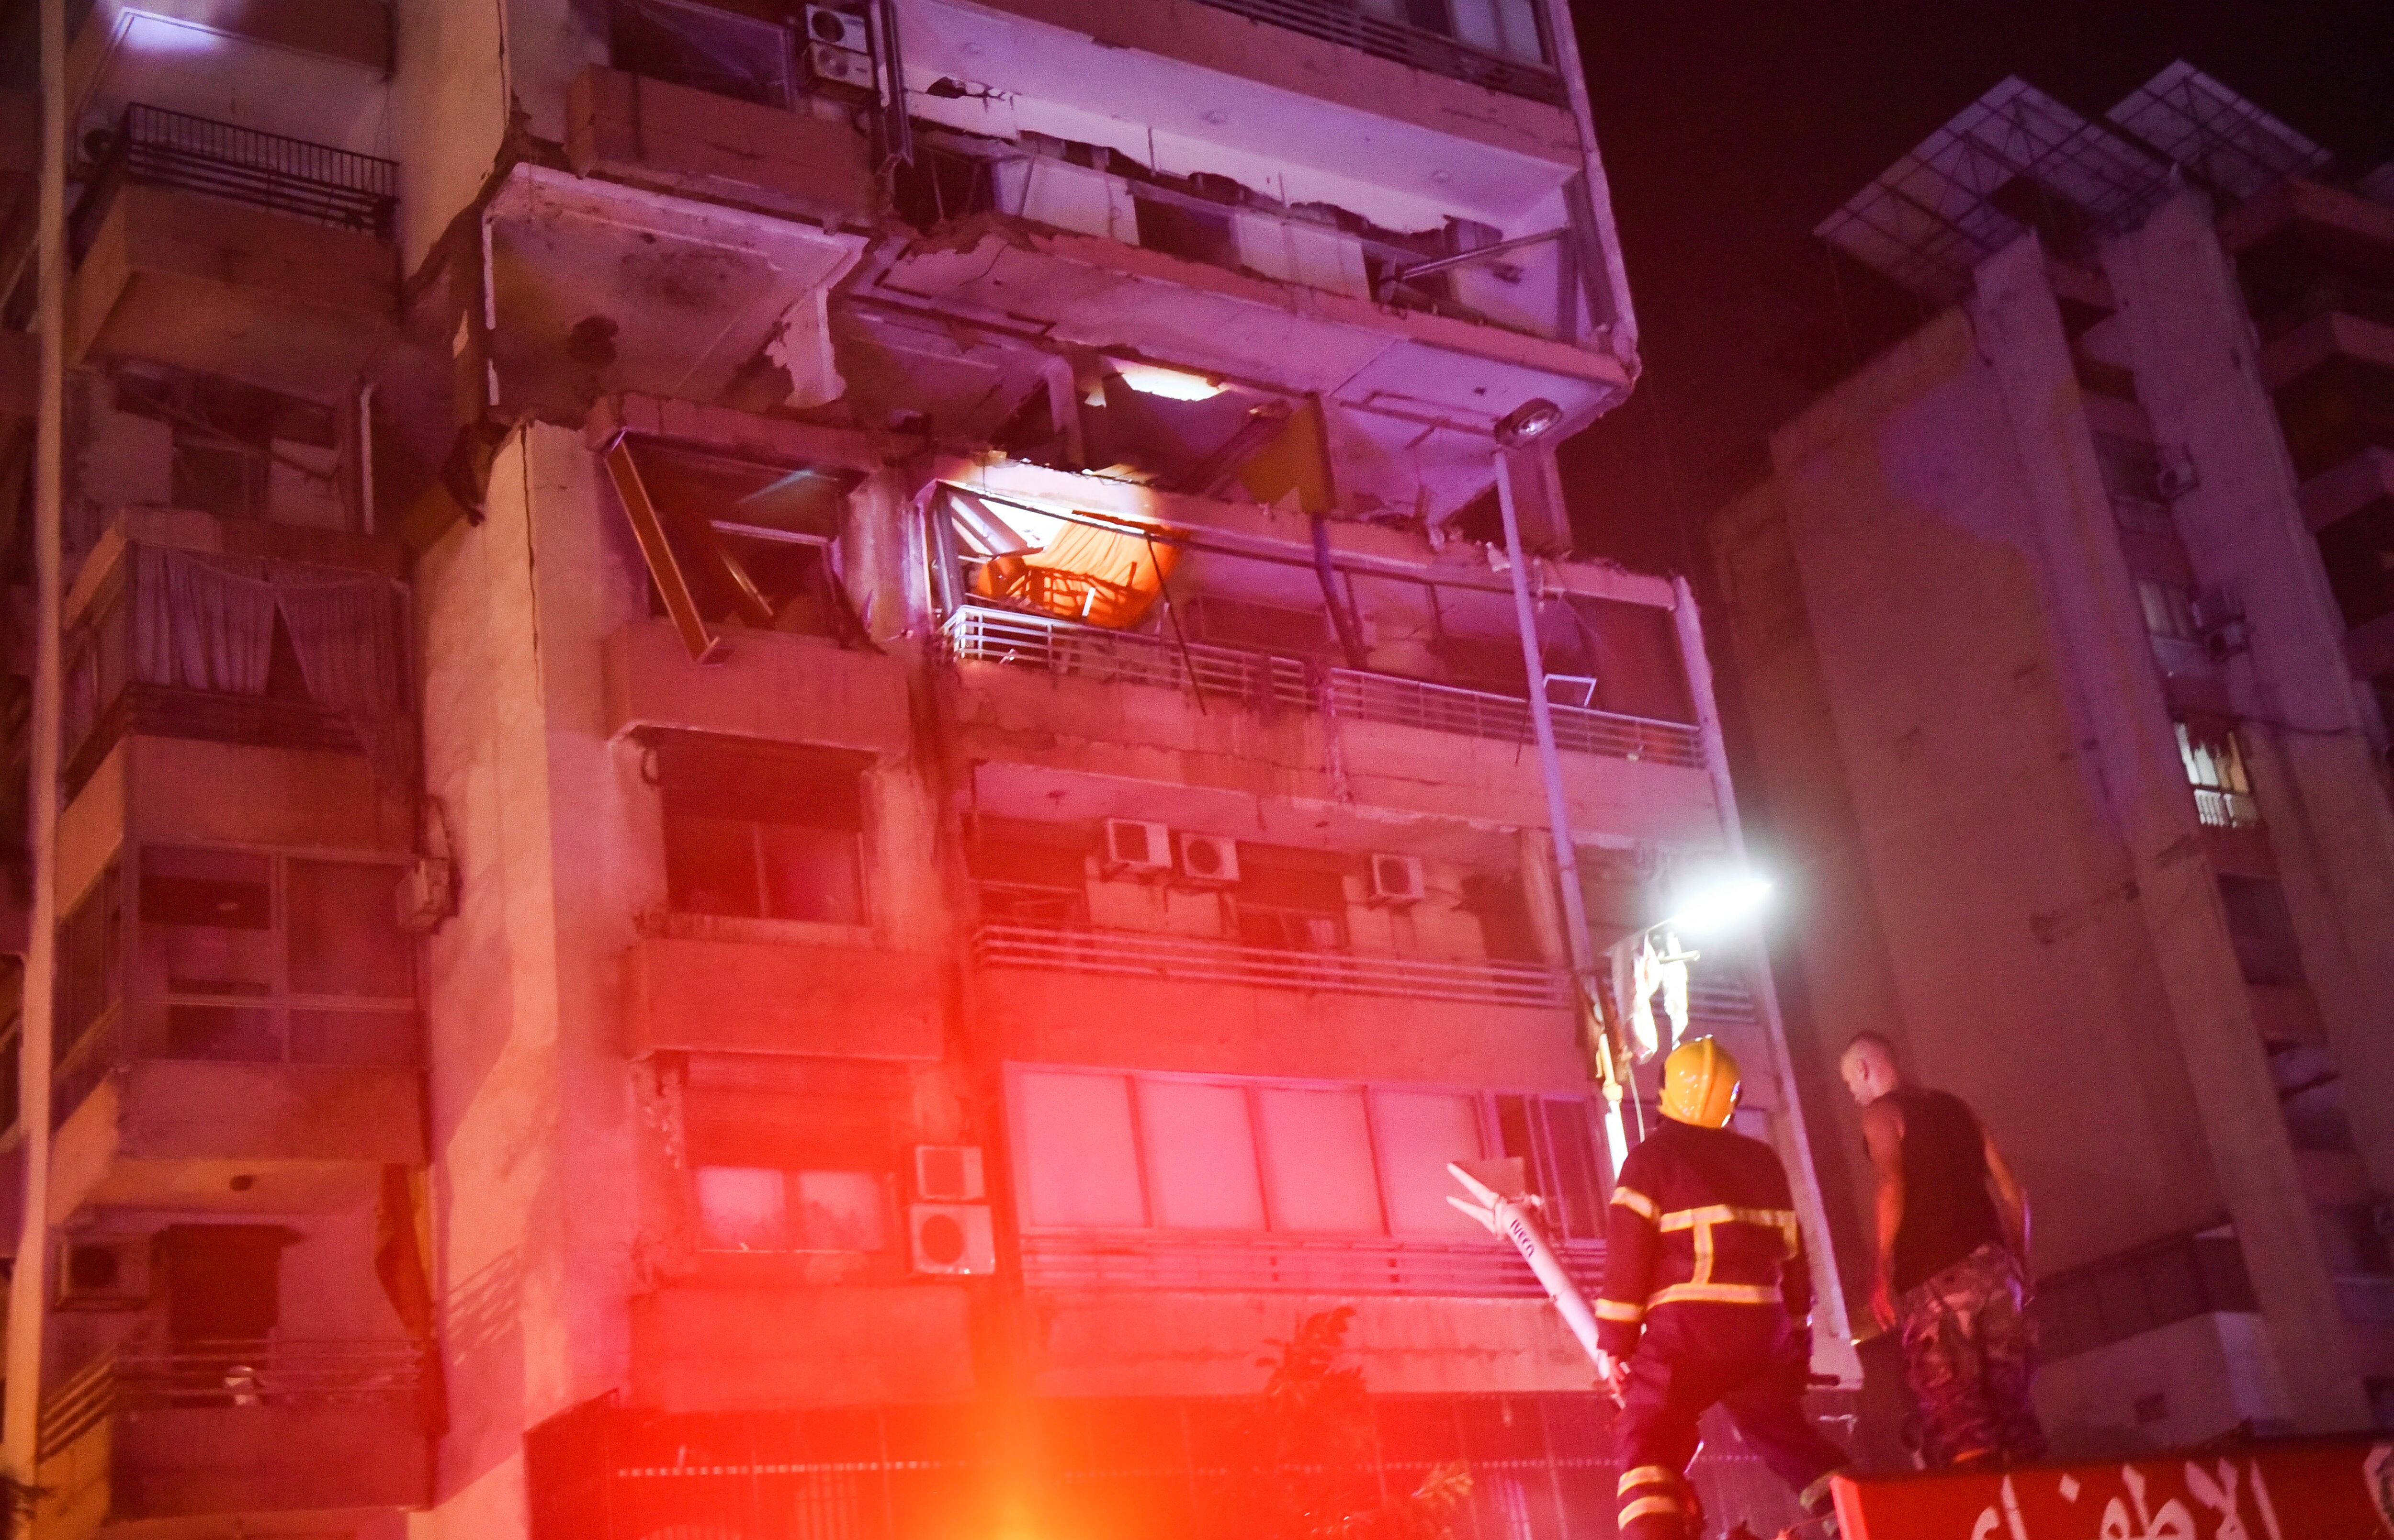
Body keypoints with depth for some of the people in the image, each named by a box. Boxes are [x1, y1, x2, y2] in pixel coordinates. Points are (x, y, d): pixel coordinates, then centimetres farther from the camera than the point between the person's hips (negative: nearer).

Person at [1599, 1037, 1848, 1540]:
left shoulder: (1651, 1158, 1)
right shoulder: (1763, 1161, 17)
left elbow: (1627, 1254, -7)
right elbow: (1792, 1256, 17)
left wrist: (1614, 1342, -4)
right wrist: (1798, 1342, 23)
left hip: (1686, 1329, -5)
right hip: (1764, 1331, 5)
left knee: (1646, 1444, -3)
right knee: (1790, 1439, 19)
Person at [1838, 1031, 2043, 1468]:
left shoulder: (1880, 1113, 3)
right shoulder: (1955, 1107, 22)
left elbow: (1892, 1187, -14)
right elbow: (2011, 1190, 18)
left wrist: (1881, 1273, -13)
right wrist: (2020, 1263, 24)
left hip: (1934, 1274, -6)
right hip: (1993, 1264, 6)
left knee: (1955, 1415, -9)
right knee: (2010, 1399, 6)